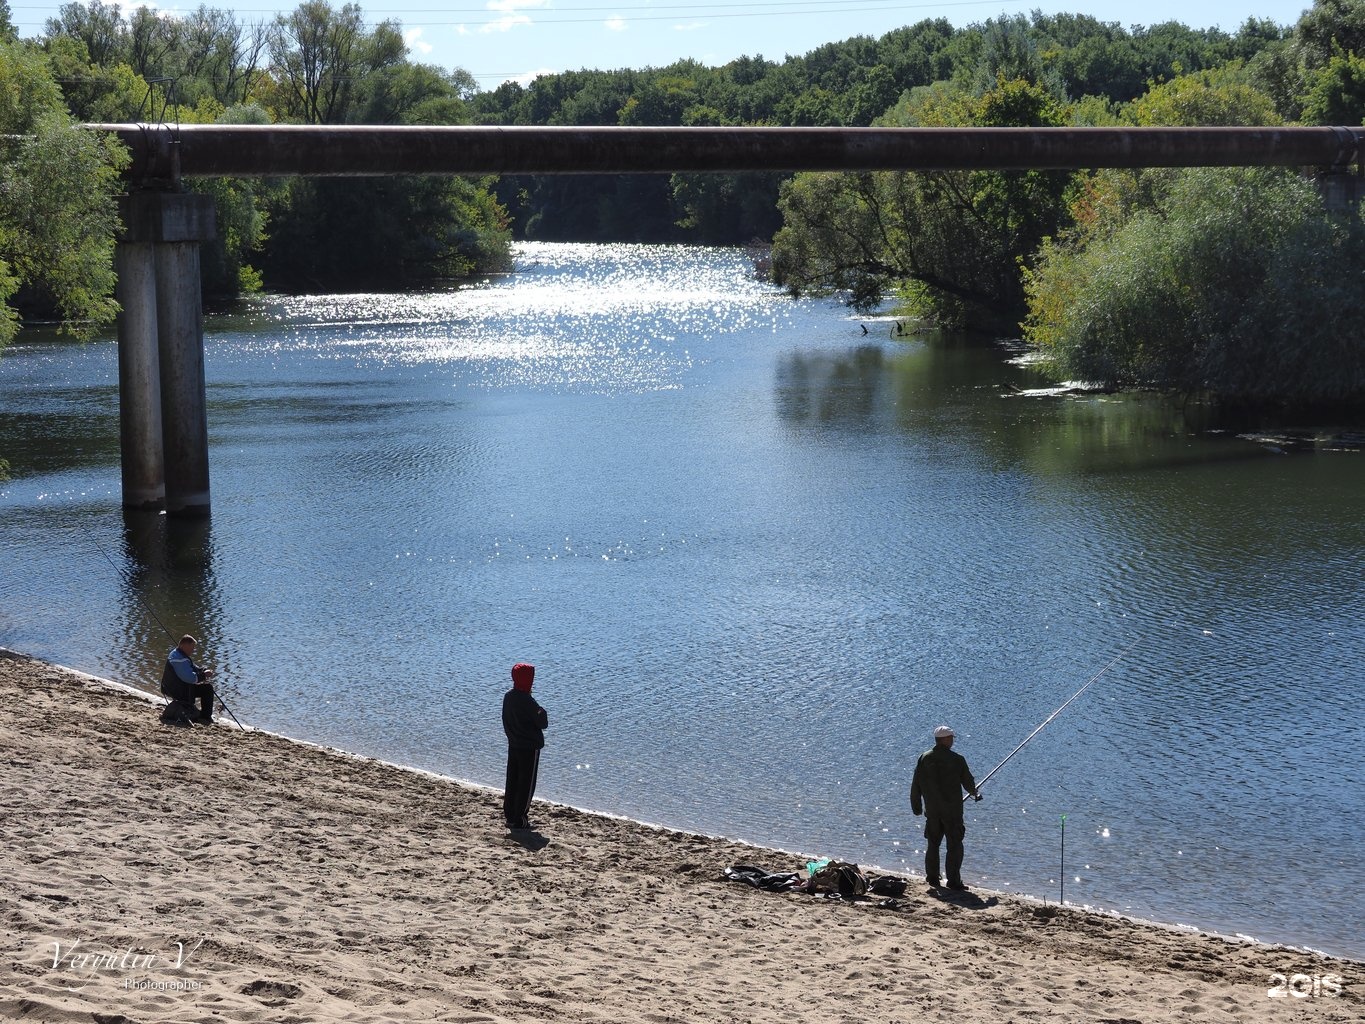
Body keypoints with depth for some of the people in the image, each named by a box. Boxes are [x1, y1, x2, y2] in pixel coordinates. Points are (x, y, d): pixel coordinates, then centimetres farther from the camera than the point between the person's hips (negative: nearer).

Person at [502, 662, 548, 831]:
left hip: (513, 745, 8)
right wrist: (542, 712, 2)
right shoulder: (527, 701, -22)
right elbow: (543, 723, -16)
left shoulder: (508, 697, 2)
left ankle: (510, 817, 22)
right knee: (526, 785, 0)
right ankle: (519, 821, 1)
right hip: (529, 747, -8)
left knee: (512, 782, 16)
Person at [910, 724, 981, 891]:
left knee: (932, 844, 15)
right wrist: (975, 794, 22)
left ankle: (932, 878, 18)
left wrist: (916, 806, 14)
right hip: (952, 810, -4)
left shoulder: (924, 758, 0)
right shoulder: (957, 759, -10)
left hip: (932, 810, 4)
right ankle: (953, 882, -2)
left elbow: (916, 785, 3)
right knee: (954, 845, 1)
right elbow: (968, 782, 0)